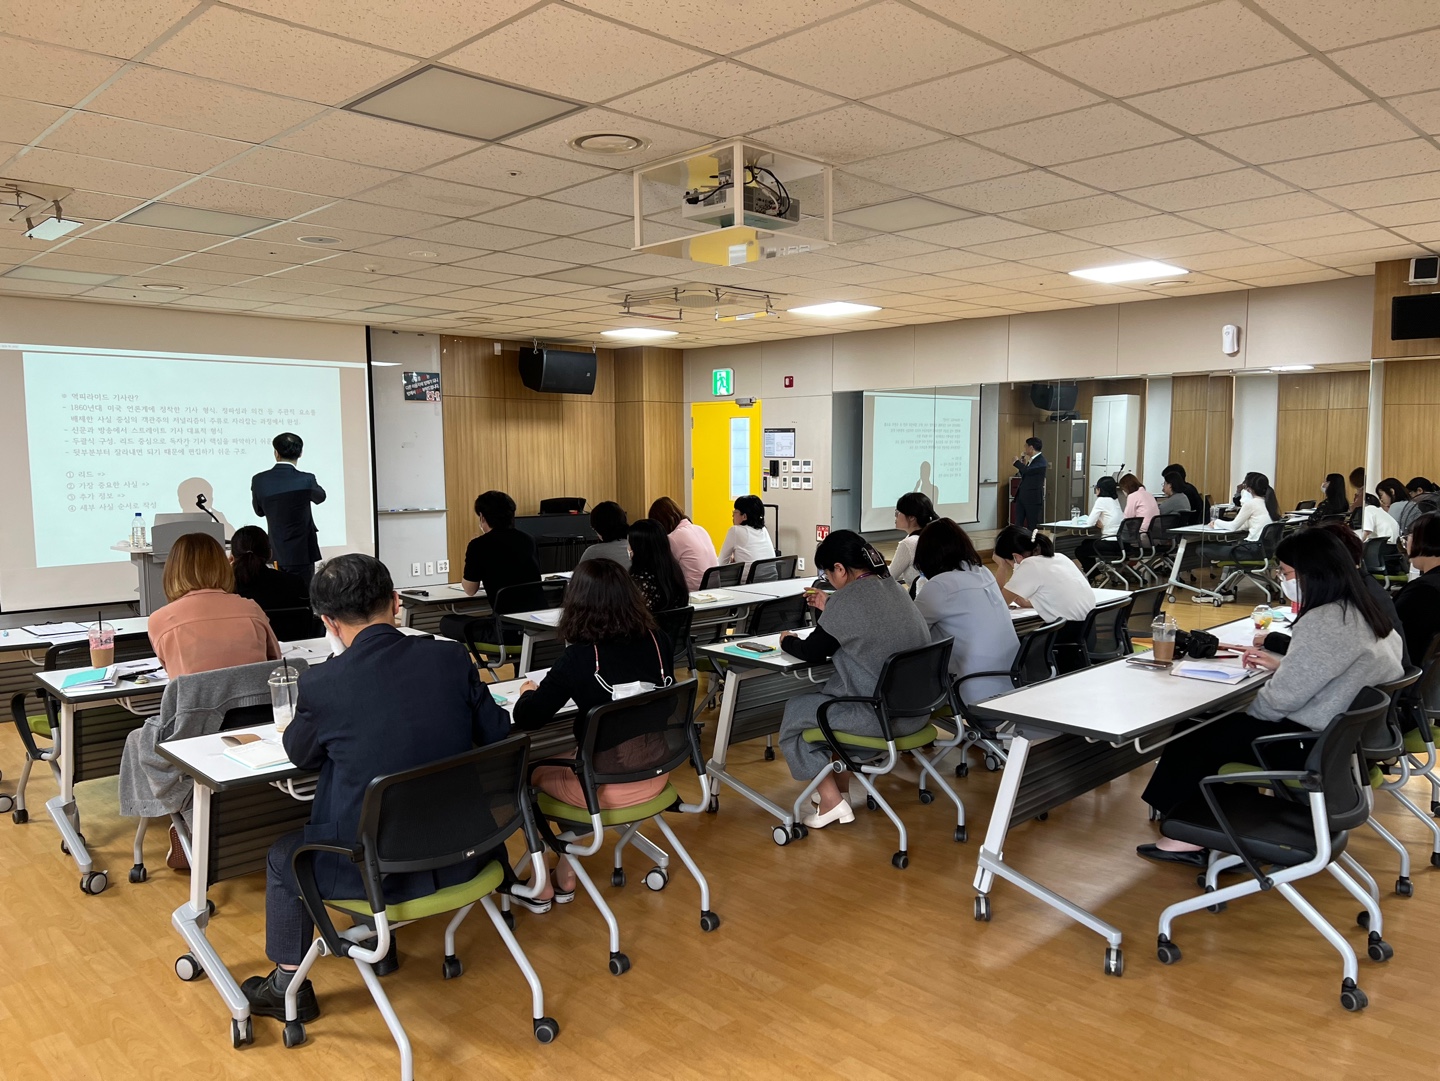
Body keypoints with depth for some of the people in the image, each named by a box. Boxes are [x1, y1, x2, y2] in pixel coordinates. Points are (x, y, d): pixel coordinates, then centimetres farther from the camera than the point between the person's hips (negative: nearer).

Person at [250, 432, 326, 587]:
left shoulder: (259, 480, -5)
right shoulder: (306, 480, -15)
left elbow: (259, 511, 11)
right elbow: (320, 497, 8)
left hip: (274, 554, 4)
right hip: (301, 555, -4)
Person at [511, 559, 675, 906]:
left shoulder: (579, 658, -20)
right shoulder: (658, 642, -6)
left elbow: (525, 719, -14)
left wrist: (529, 691, 8)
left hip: (607, 787, -5)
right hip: (656, 774, 5)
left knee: (526, 771, 21)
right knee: (571, 757, 29)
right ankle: (565, 877, 32)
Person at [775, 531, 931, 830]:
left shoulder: (846, 600, -15)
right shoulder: (893, 588, 9)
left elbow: (812, 653, -3)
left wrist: (787, 641, 16)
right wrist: (830, 610, 29)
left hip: (881, 715, -9)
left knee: (795, 711, 12)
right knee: (829, 695, 29)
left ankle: (831, 801, 10)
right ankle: (840, 789, 31)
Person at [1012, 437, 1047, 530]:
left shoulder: (1041, 462, -13)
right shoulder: (1032, 460, 14)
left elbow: (1027, 470, -28)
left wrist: (1017, 462, -11)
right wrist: (1022, 461, 13)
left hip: (1033, 498, -8)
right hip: (1021, 497, 8)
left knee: (1032, 526, 1)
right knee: (1018, 525, 3)